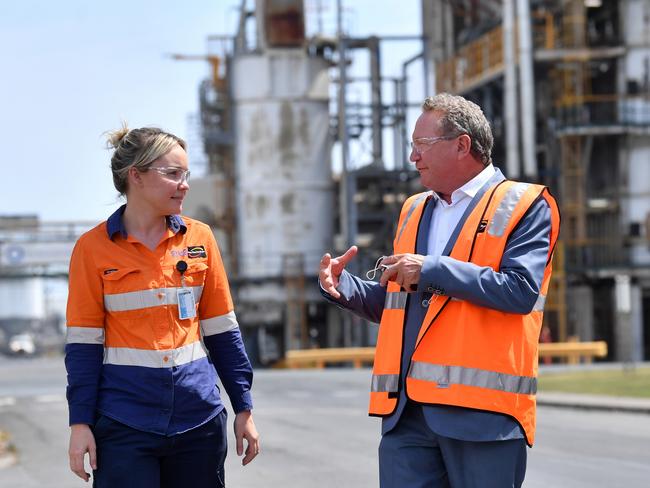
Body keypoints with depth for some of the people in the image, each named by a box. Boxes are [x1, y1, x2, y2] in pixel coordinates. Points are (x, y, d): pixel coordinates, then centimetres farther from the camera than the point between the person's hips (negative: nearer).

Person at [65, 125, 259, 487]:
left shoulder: (199, 238, 5)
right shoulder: (95, 247, -3)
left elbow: (222, 330, 9)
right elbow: (84, 342, -2)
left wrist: (244, 408, 7)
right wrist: (81, 423, -6)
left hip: (199, 416, 3)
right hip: (124, 423, -3)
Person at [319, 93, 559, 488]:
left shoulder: (523, 206, 0)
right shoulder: (414, 210, 21)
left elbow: (520, 290, -15)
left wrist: (431, 269, -13)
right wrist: (343, 287, 6)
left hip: (481, 410, -6)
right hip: (406, 410, 6)